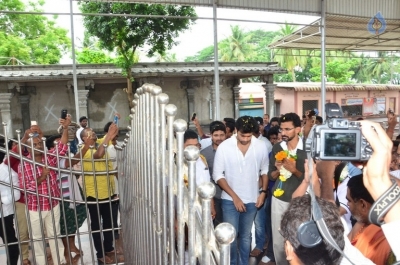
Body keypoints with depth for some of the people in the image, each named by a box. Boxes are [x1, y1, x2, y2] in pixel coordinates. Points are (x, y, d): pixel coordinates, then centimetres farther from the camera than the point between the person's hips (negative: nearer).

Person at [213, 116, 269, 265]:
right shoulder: (224, 147, -13)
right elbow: (217, 175, -10)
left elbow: (264, 170, 8)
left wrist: (263, 192, -2)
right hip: (230, 200, -2)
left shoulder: (261, 147, -7)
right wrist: (235, 197, -13)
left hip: (252, 200, 2)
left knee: (246, 236, 16)